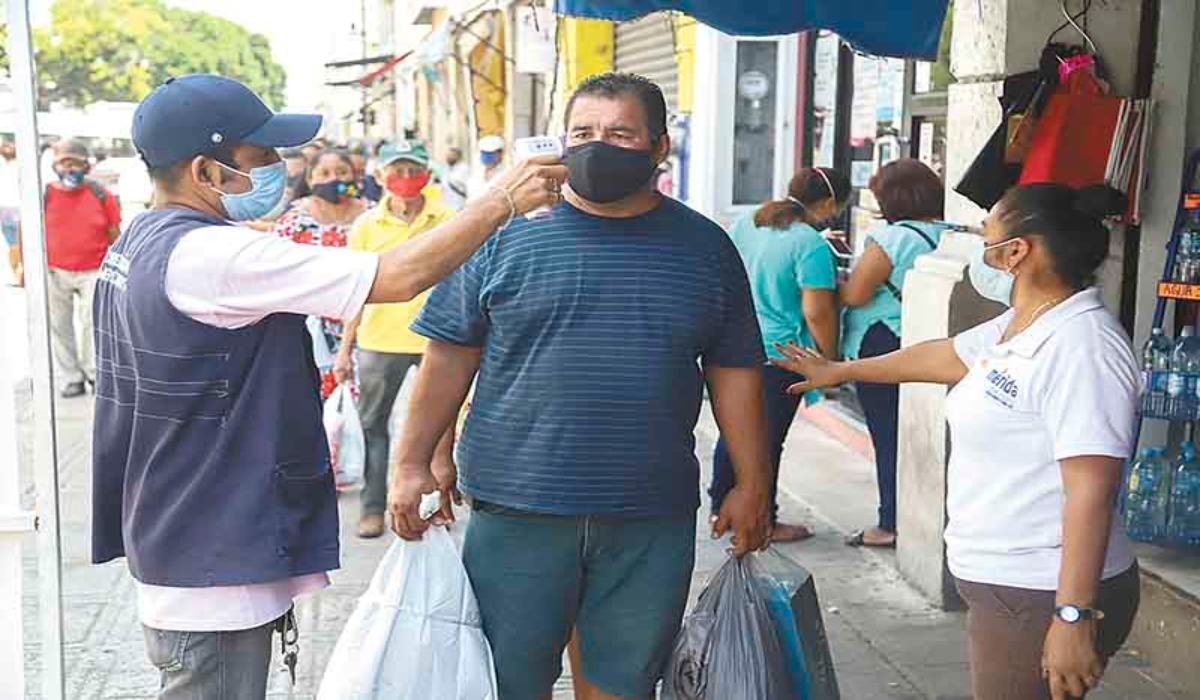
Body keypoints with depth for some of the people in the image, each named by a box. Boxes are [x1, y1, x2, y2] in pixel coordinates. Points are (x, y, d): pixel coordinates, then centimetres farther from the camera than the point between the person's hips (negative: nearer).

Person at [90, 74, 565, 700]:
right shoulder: (206, 256, -24)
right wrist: (504, 200, -16)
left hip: (176, 545, 11)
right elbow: (400, 276, -26)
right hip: (213, 568, -10)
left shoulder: (137, 244, 8)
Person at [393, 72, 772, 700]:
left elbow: (734, 373, 10)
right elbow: (451, 358, 2)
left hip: (653, 515, 2)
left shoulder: (705, 247, 6)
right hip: (518, 508, -1)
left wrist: (751, 484, 8)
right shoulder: (507, 234, 0)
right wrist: (413, 463, -2)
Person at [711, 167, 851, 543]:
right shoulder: (812, 246, -17)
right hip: (779, 356, -7)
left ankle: (720, 508, 30)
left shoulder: (745, 224, 5)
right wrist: (830, 362, -7)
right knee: (768, 440, 4)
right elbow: (817, 313, -18)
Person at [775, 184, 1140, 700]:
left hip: (1041, 598, -9)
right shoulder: (1018, 328, 10)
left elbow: (1091, 492, -25)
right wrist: (839, 371, 39)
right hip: (1001, 583, 9)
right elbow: (943, 356, 26)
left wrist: (1073, 618, -26)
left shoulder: (1080, 347, -21)